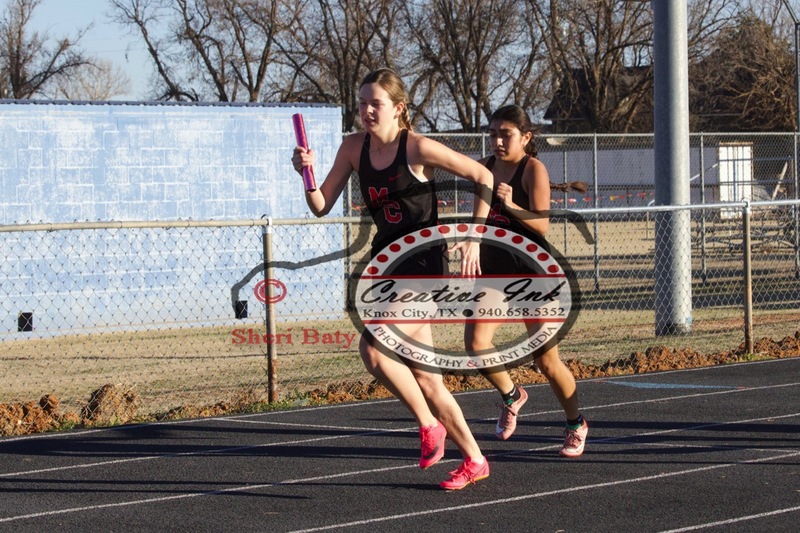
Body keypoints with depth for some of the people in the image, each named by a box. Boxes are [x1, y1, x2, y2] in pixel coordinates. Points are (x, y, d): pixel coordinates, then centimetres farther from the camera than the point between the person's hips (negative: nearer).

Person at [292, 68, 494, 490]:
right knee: (424, 376, 8)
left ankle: (429, 424, -2)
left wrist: (473, 238, -9)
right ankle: (474, 460, 21)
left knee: (373, 348, -23)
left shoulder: (418, 148, -12)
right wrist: (307, 175, -13)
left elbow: (483, 177, -5)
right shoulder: (354, 147, 5)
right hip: (387, 262, 7)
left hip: (423, 263, -7)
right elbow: (322, 207, 6)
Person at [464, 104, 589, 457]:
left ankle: (576, 424, 23)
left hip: (532, 272, -5)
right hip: (493, 269, 5)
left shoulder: (533, 169, -12)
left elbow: (542, 225, -20)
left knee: (546, 361, 0)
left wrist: (511, 205, -32)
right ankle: (511, 396, 12)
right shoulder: (485, 167, 4)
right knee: (475, 342, -16)